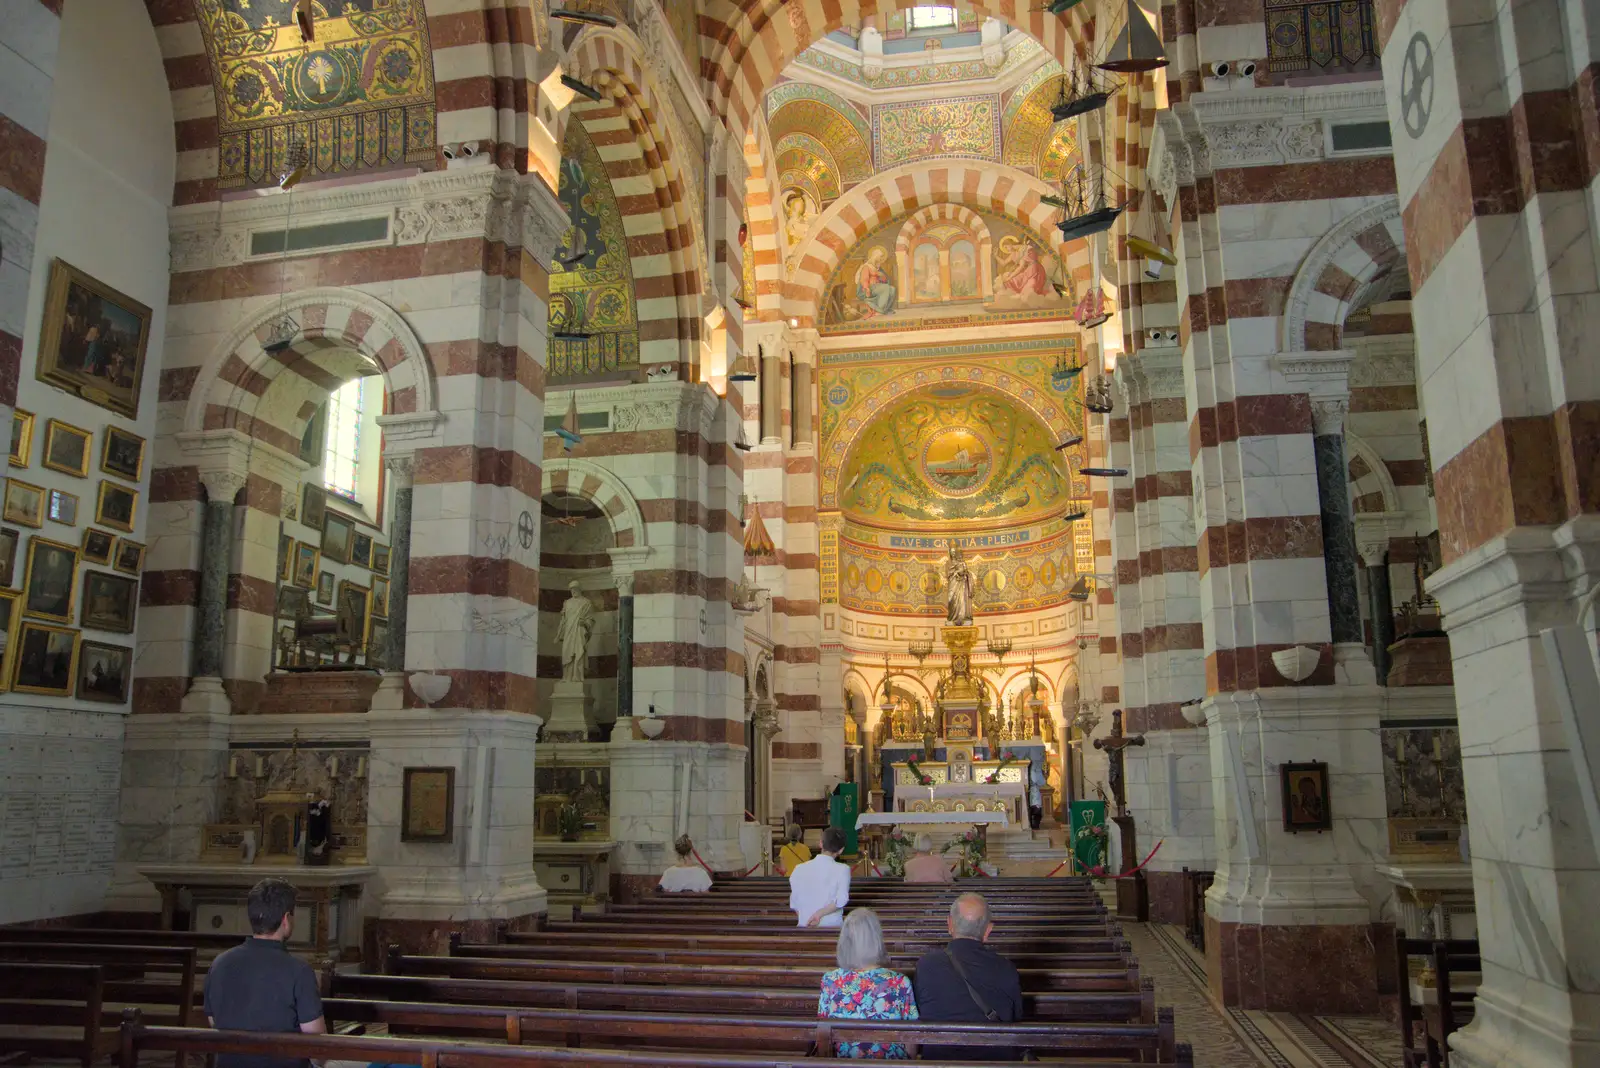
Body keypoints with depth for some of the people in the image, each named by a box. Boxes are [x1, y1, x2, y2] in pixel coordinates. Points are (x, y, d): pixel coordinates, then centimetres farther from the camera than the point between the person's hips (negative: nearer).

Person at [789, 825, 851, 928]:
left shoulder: (799, 869, 4)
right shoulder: (842, 869, -4)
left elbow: (794, 904, 9)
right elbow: (842, 899, -18)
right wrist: (820, 913, -14)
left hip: (804, 927, 2)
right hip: (832, 925, -2)